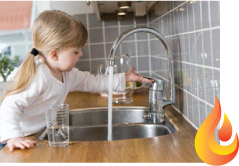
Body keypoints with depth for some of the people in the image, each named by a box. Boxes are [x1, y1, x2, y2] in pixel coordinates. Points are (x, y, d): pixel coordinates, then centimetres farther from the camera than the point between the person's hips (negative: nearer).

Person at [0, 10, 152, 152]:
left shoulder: (67, 74, 0)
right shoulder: (37, 76, -29)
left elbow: (93, 82, 11)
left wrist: (125, 78, 8)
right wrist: (13, 138, -47)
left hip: (40, 137, 8)